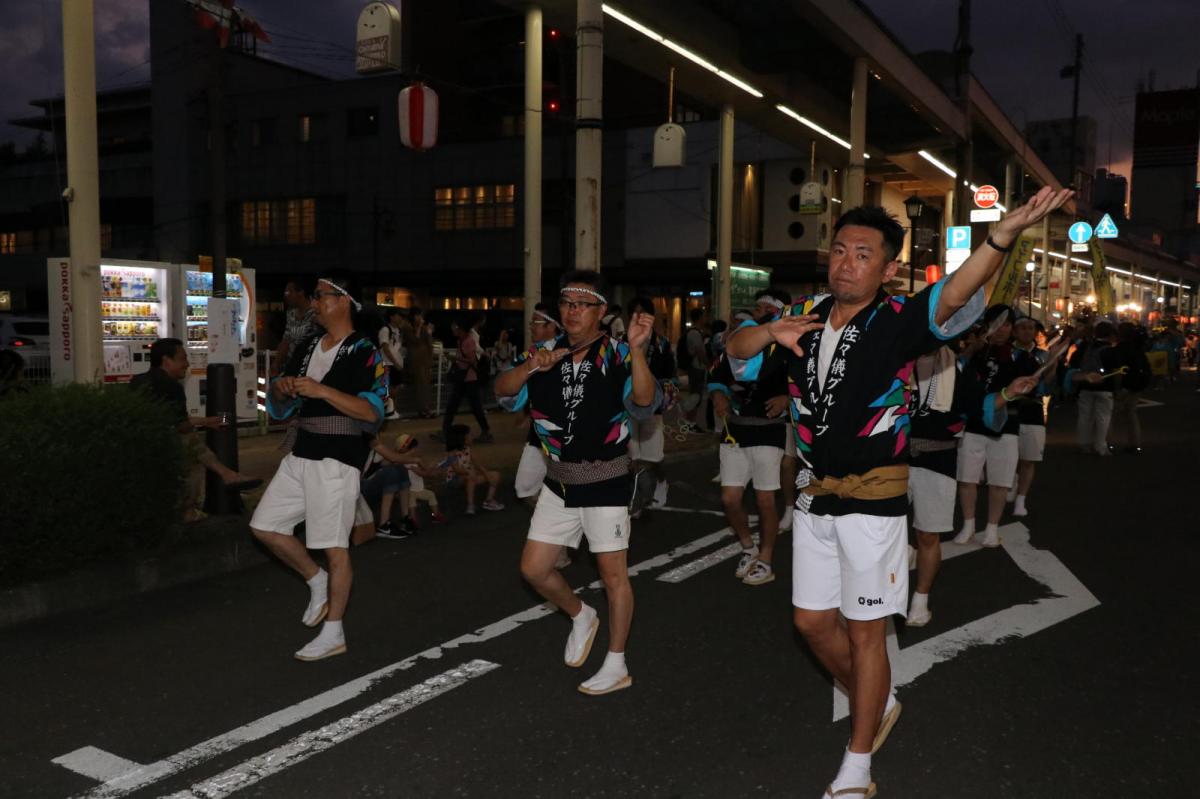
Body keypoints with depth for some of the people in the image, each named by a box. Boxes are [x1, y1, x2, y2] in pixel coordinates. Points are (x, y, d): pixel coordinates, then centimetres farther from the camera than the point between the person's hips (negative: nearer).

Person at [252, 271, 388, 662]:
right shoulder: (307, 348, 13)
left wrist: (321, 390, -25)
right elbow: (278, 405, 20)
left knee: (335, 547, -1)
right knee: (264, 526, 11)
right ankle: (318, 581, 29)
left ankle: (333, 635, 11)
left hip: (337, 460, -8)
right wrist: (281, 388, -3)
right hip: (299, 455, 8)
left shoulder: (365, 353, -9)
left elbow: (372, 411, -20)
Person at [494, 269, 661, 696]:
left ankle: (616, 665, 18)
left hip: (606, 481, -5)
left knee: (613, 574, 2)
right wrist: (530, 367, -29)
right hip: (559, 481, 5)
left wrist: (636, 349, -44)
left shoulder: (616, 356, -11)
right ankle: (581, 617, 36)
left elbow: (645, 400, -28)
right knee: (534, 568, 9)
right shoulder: (547, 353, 2)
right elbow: (502, 390, -9)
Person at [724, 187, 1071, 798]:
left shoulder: (898, 321, -13)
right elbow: (734, 347, 6)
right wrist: (771, 331, -16)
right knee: (812, 621, 15)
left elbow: (955, 296, -31)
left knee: (864, 631, 4)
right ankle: (878, 704, 42)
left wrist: (1005, 234, -49)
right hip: (814, 496, 6)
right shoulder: (804, 316, 2)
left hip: (873, 500, -5)